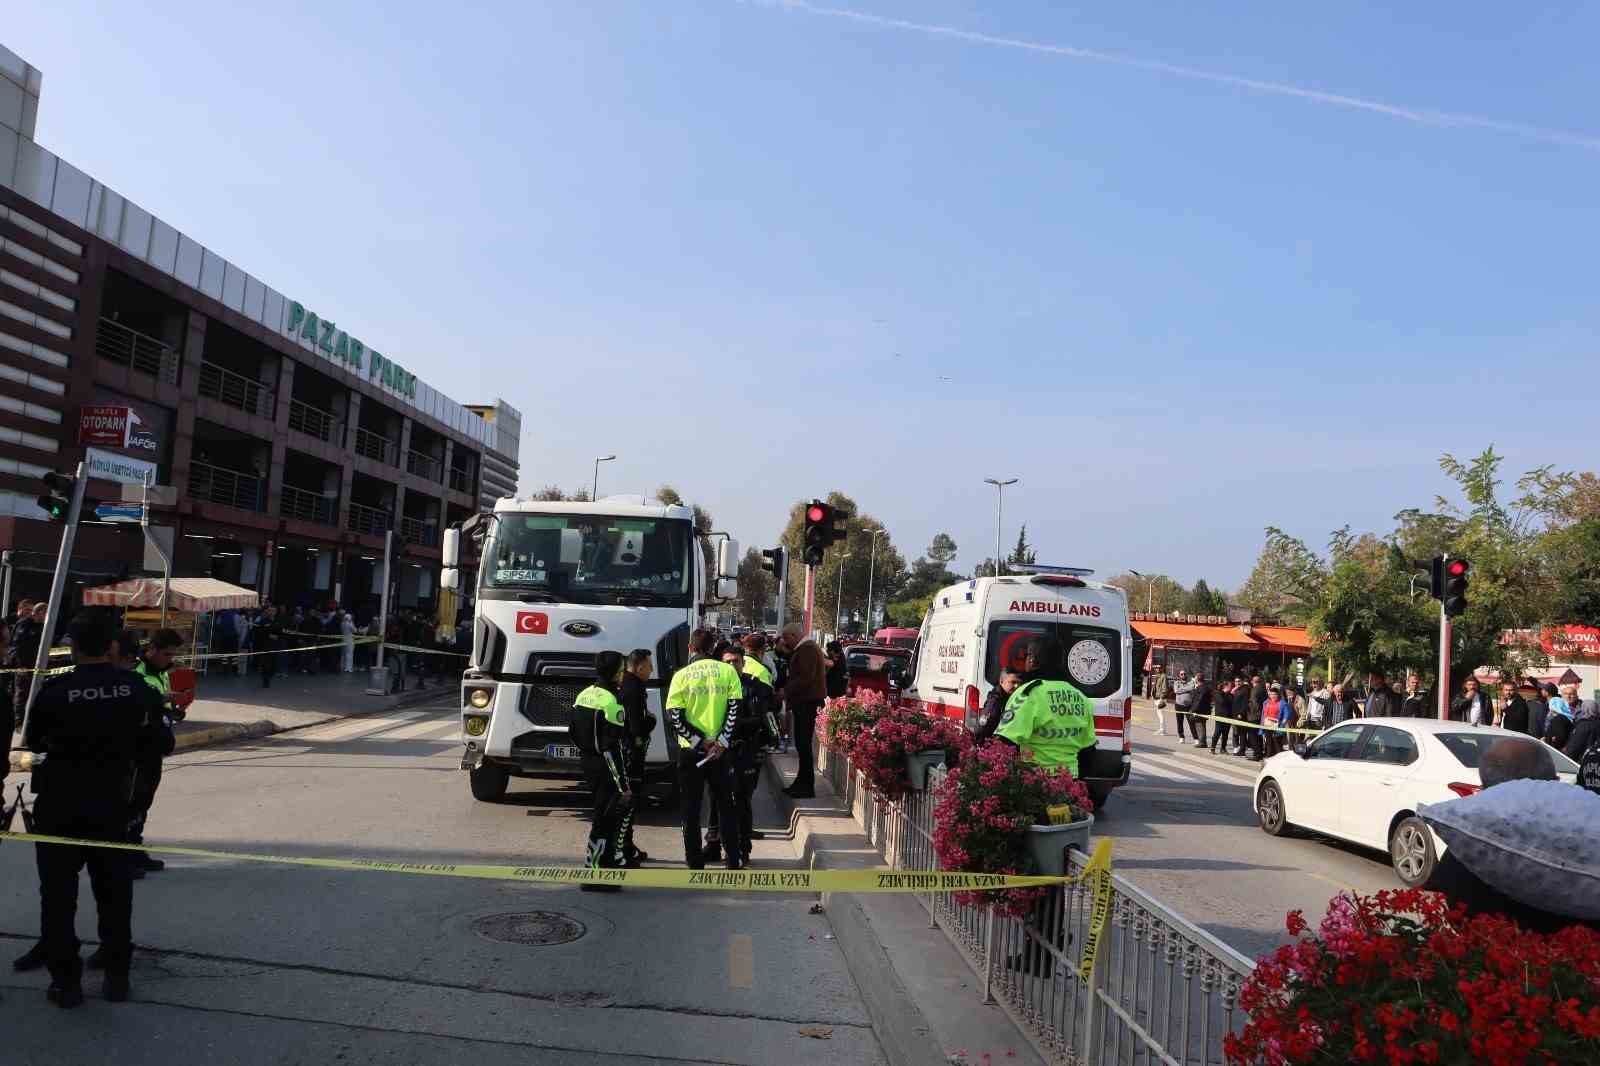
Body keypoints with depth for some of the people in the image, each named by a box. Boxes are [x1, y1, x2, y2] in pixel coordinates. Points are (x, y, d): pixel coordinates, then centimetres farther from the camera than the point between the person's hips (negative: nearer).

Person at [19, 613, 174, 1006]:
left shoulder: (55, 690, -15)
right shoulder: (137, 689, -8)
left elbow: (33, 743, -1)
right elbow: (161, 744, -4)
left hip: (59, 805, -2)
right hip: (112, 804, 2)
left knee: (58, 893, 10)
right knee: (114, 891, 14)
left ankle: (66, 980, 13)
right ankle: (117, 976, 20)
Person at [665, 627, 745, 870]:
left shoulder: (681, 675, -3)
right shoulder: (727, 671, 0)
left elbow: (674, 717, -9)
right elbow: (735, 709, -7)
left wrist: (699, 741, -7)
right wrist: (720, 742, -9)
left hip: (690, 751, -1)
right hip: (720, 750, 1)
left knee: (691, 809, 9)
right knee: (725, 806, 13)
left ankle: (695, 863, 11)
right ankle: (734, 861, 14)